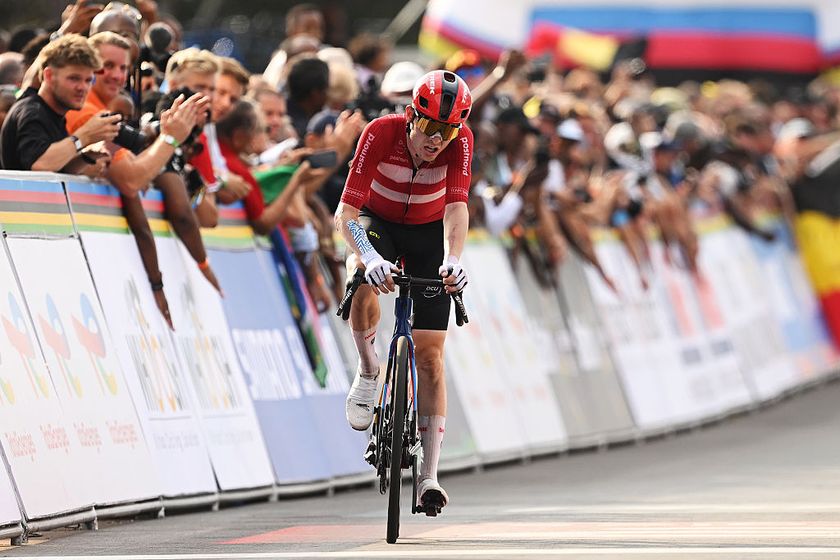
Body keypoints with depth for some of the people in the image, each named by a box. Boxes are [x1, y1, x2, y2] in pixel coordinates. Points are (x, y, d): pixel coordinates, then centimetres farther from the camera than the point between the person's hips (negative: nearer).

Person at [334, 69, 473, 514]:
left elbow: (457, 206, -36)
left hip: (430, 233, 1)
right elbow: (346, 210, -35)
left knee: (429, 352, -6)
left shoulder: (459, 141, -26)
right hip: (377, 224, -1)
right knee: (365, 287, -37)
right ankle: (368, 371, -5)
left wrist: (453, 260, -55)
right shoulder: (381, 133, -30)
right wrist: (368, 257, -53)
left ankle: (428, 478, -5)